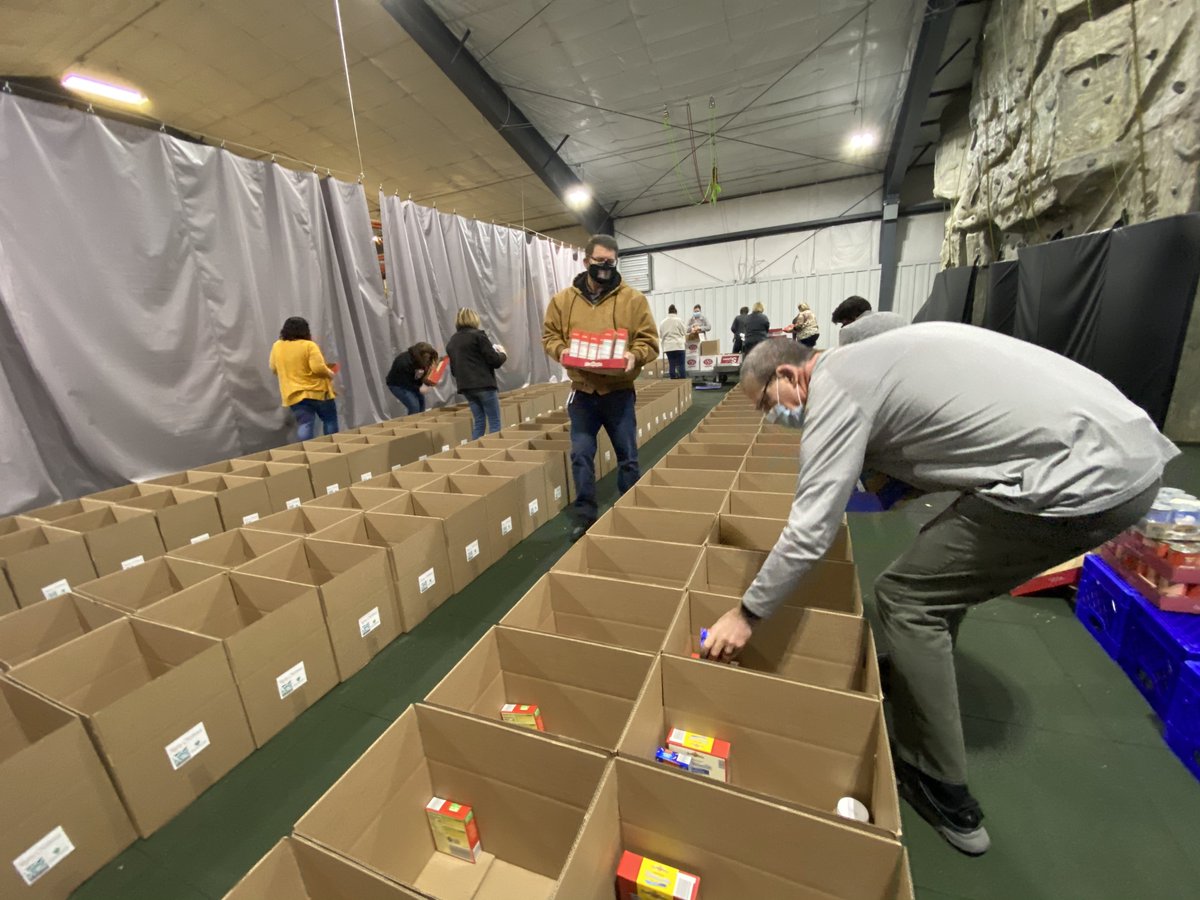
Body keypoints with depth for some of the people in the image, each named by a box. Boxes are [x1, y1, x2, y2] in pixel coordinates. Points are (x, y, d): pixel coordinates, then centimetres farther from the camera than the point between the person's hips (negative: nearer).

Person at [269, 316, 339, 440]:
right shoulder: (309, 345, -11)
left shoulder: (276, 346, 7)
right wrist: (330, 374, -3)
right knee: (330, 421, 12)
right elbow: (318, 367, -21)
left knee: (304, 425, -2)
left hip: (294, 395, 4)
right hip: (317, 391, -4)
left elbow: (274, 368, 17)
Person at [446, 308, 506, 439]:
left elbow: (453, 370, 16)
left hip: (465, 387, 7)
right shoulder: (478, 335, -6)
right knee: (494, 421, -1)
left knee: (479, 421, 13)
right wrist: (503, 354, 11)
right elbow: (494, 360, -8)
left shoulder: (451, 342, 13)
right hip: (484, 384, -7)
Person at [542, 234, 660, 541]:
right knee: (581, 455, 5)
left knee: (627, 456, 8)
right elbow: (549, 336, 8)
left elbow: (649, 341, -1)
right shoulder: (563, 299, 3)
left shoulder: (633, 298, -1)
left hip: (619, 391, -1)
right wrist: (561, 351, -14)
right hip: (582, 391, 1)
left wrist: (634, 356, -22)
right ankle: (585, 516, 19)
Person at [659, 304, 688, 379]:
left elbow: (660, 335, 10)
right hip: (679, 345, -4)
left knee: (672, 365, 5)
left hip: (667, 346, 4)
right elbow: (684, 333, 2)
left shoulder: (662, 322, 7)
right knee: (681, 365, -3)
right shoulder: (679, 320, -2)